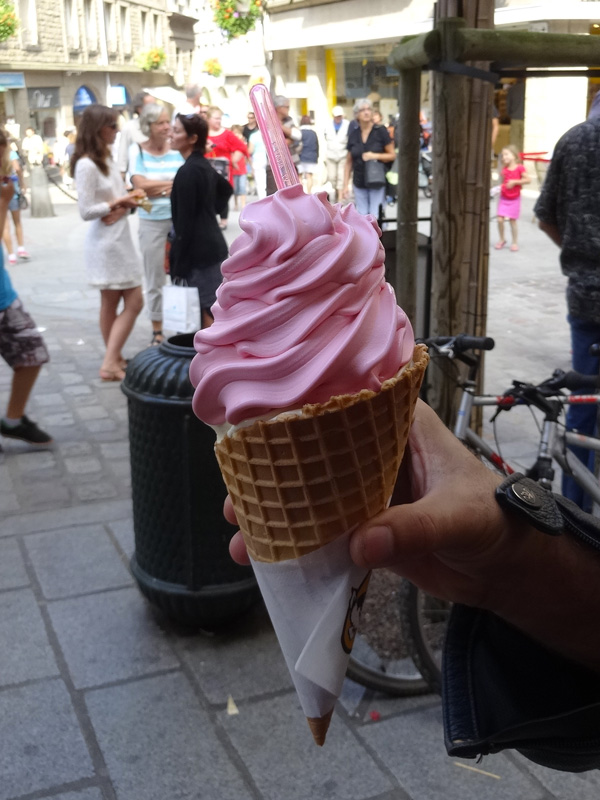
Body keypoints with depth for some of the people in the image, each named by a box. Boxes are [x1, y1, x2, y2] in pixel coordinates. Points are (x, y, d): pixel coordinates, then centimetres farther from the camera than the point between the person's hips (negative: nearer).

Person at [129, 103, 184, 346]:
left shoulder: (178, 149, 0)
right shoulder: (137, 151, -1)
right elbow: (140, 185, -11)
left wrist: (156, 187, -15)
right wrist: (174, 183, -9)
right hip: (151, 222, 0)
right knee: (155, 279, 7)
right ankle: (157, 331, 18)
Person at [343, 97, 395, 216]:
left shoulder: (381, 131, -3)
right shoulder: (353, 134, 6)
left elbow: (392, 155, 0)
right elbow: (348, 162, 10)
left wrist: (375, 156, -17)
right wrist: (345, 185, 6)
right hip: (359, 183, 3)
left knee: (375, 217, -9)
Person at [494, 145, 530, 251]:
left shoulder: (519, 168, -13)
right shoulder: (504, 169, 1)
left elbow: (528, 179, -16)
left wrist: (515, 182, -21)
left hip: (514, 199, -4)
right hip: (503, 197, 4)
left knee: (512, 221, 3)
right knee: (500, 219, -4)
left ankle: (515, 242, 18)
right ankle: (502, 240, 17)